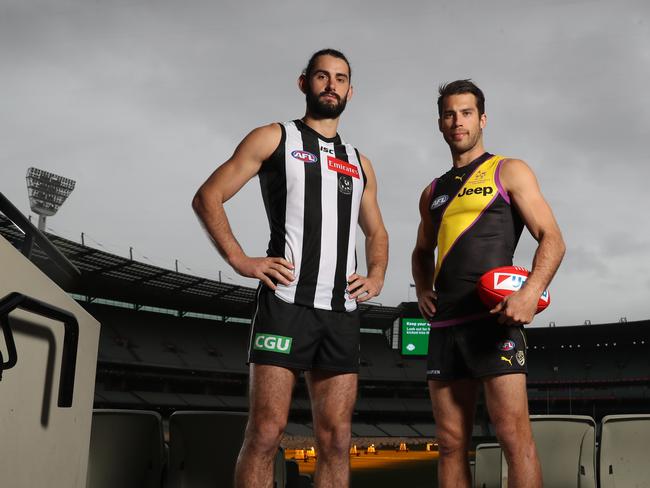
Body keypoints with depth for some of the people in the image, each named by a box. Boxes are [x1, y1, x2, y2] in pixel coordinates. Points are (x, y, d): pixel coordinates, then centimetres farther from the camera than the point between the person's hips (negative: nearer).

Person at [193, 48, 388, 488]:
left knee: (336, 439, 3)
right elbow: (208, 198, 4)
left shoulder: (359, 164, 22)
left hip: (342, 312, 5)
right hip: (287, 302, -4)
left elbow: (376, 232, 31)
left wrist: (376, 277, 11)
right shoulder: (275, 139, 8)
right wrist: (241, 261, -8)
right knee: (266, 432, -8)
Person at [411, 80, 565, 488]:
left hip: (494, 319, -5)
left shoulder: (509, 172, 6)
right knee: (452, 445, 5)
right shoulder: (434, 192, 21)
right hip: (445, 326, 5)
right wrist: (423, 290, 11)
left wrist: (531, 293, -20)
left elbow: (552, 240, -2)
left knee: (515, 437, -11)